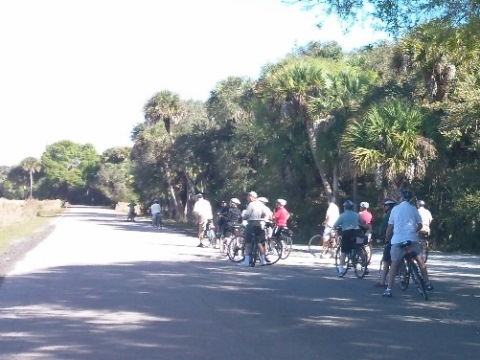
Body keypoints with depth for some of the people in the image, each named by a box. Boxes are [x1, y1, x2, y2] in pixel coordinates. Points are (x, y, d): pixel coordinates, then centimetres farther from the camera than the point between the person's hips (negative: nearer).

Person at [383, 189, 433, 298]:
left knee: (394, 264, 2)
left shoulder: (395, 209, 5)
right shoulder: (414, 209, 6)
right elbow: (420, 225, 10)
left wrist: (387, 239, 18)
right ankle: (428, 284, 18)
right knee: (420, 260, 16)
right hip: (412, 239, 0)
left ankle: (388, 290, -4)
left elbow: (390, 227, 6)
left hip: (397, 240, 0)